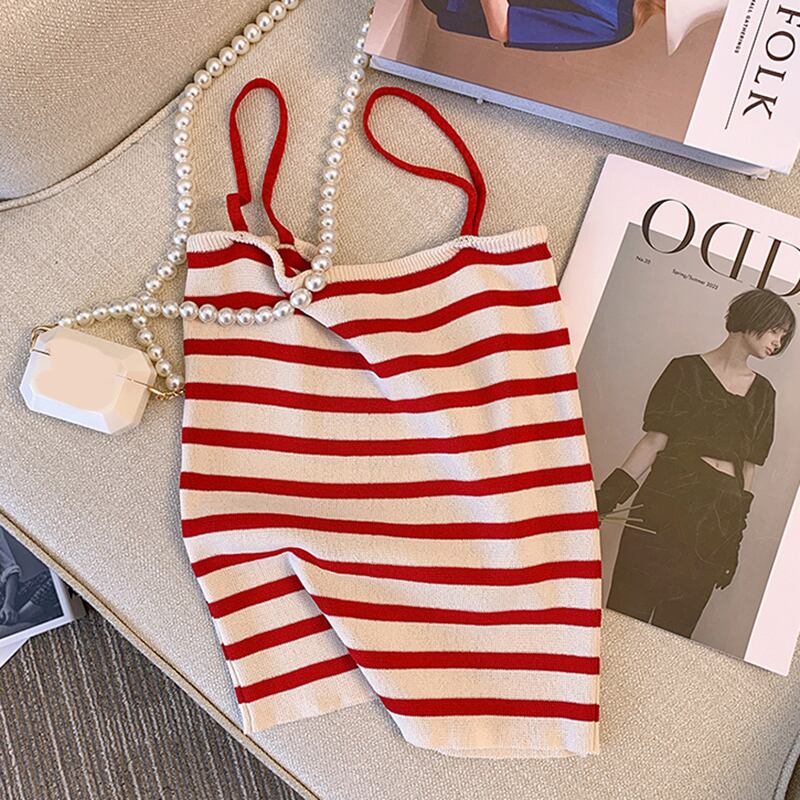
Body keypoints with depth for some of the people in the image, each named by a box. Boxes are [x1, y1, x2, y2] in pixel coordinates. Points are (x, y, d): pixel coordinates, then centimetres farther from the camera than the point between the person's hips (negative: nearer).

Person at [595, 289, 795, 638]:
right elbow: (655, 440, -3)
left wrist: (736, 536, 13)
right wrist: (611, 492, -15)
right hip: (665, 504, -3)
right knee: (626, 614, -5)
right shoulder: (686, 370, 3)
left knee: (675, 629, 6)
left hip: (719, 521, 4)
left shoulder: (762, 393, 15)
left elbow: (748, 467, 15)